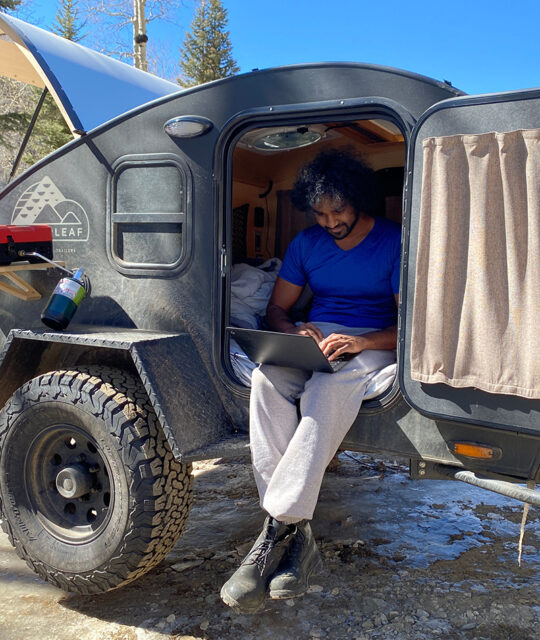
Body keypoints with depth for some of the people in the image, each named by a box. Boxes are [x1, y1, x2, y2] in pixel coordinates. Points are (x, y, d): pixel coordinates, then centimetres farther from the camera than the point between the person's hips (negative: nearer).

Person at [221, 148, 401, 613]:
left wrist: (360, 342, -25)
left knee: (325, 395, -39)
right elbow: (277, 308, 13)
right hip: (312, 340, 4)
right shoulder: (306, 243, 12)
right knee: (266, 381, -32)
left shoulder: (395, 242, -3)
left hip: (372, 345, -3)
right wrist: (296, 333, -11)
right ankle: (297, 539, -33)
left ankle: (277, 530, -35)